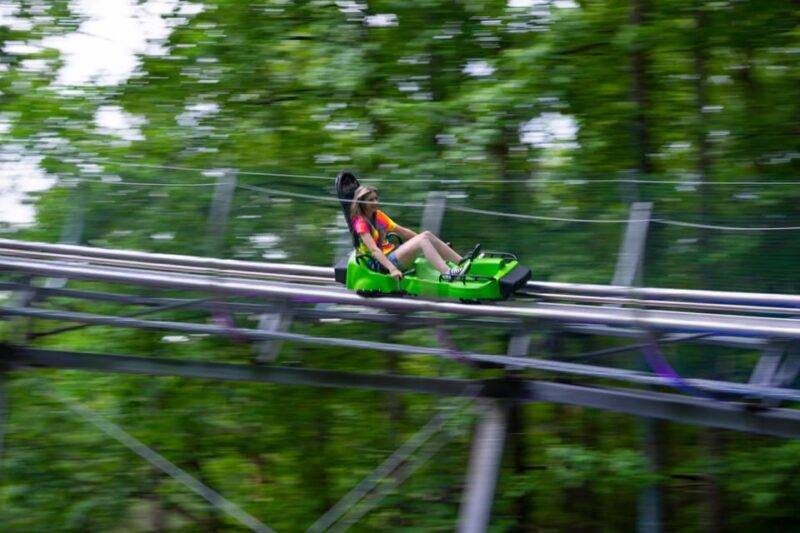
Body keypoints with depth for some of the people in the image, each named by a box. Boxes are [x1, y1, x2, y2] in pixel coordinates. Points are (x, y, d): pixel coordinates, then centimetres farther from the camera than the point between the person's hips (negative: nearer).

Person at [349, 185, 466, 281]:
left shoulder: (378, 215, 15)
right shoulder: (360, 223, -11)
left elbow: (403, 231, 19)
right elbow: (373, 249, -23)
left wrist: (433, 242, 16)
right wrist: (392, 269, -35)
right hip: (381, 263, -8)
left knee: (427, 235, -8)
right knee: (422, 240, -24)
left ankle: (462, 262, -15)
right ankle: (448, 274, -42)